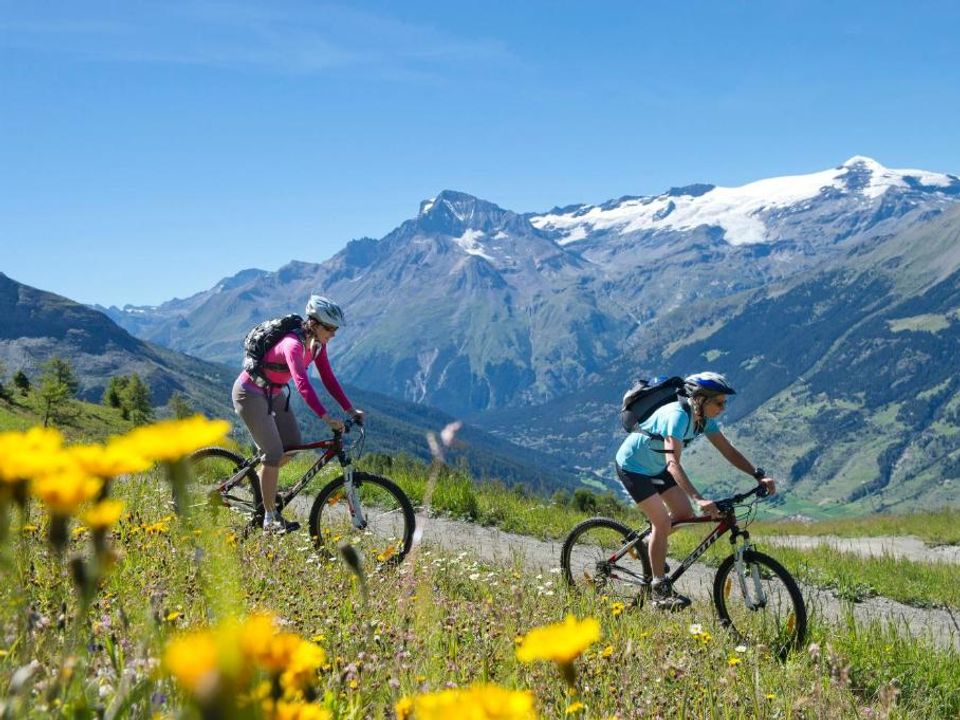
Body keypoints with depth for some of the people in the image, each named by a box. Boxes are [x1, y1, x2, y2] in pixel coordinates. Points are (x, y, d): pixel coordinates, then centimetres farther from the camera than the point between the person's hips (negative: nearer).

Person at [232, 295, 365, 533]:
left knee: (293, 446, 4)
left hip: (272, 393, 9)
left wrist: (350, 409, -11)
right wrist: (326, 418, -53)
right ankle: (270, 519, -2)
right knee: (275, 454, -11)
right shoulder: (294, 344, -33)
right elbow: (302, 384, -44)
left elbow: (328, 378, -3)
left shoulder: (317, 344, -6)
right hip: (250, 393, -9)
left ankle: (262, 479, 30)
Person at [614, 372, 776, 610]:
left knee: (683, 513, 4)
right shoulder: (677, 415, -34)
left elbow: (728, 451, -5)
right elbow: (673, 463, -43)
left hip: (655, 467, 8)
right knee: (662, 521, -15)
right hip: (632, 466, -8)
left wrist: (759, 475, -17)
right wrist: (699, 499, -52)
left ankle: (650, 544, 30)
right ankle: (659, 590, -6)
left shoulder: (703, 418, -8)